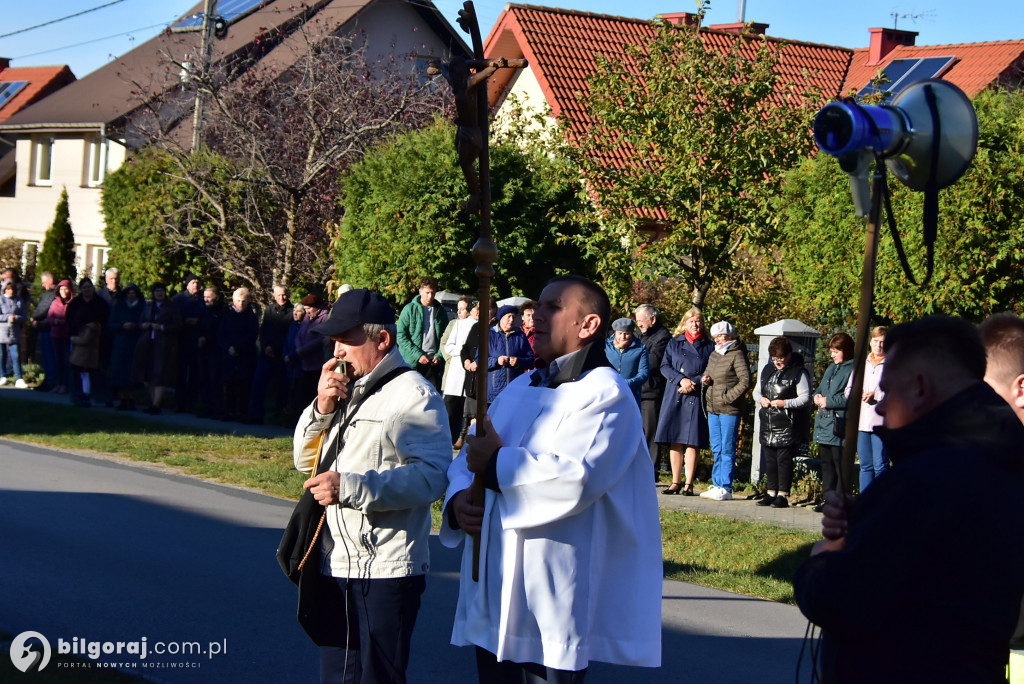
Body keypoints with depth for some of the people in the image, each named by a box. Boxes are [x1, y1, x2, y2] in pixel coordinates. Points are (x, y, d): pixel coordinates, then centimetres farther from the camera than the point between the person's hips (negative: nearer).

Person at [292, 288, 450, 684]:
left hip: (386, 574, -8)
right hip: (334, 565, 8)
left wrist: (350, 487, -27)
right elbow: (306, 462, 16)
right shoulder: (342, 391, 17)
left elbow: (432, 474, -22)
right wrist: (321, 408, -1)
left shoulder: (413, 394, -11)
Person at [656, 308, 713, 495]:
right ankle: (675, 482, 8)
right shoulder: (674, 344, 15)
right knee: (674, 442, 2)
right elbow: (665, 366, 5)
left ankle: (689, 484, -3)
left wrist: (694, 383, -11)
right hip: (674, 396, 2)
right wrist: (681, 379, -10)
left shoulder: (710, 347, 9)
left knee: (691, 442, -6)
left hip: (696, 398, -2)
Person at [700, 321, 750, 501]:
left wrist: (728, 397, -17)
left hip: (729, 410, -8)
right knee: (716, 449, 13)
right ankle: (716, 485, 19)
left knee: (727, 449, -4)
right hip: (713, 408, 8)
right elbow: (707, 374, 28)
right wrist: (705, 380, 4)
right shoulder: (714, 355, 15)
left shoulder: (737, 355, -10)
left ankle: (725, 488, 0)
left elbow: (745, 381, -16)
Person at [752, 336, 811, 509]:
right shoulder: (767, 370, 14)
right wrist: (760, 399, 0)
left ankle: (783, 495, -2)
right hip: (767, 424, 6)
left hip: (788, 427, -6)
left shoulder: (799, 373, -5)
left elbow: (806, 399, -9)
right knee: (769, 460, 10)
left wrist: (785, 403, -18)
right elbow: (756, 391, 23)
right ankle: (771, 493, 18)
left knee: (784, 460, -6)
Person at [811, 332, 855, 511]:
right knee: (826, 463, 13)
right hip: (824, 425, 10)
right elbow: (820, 388, 29)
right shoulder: (831, 368, 20)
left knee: (841, 465, -5)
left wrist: (829, 401, -16)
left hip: (840, 425, -9)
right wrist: (818, 396, 6)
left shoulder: (853, 370, -11)